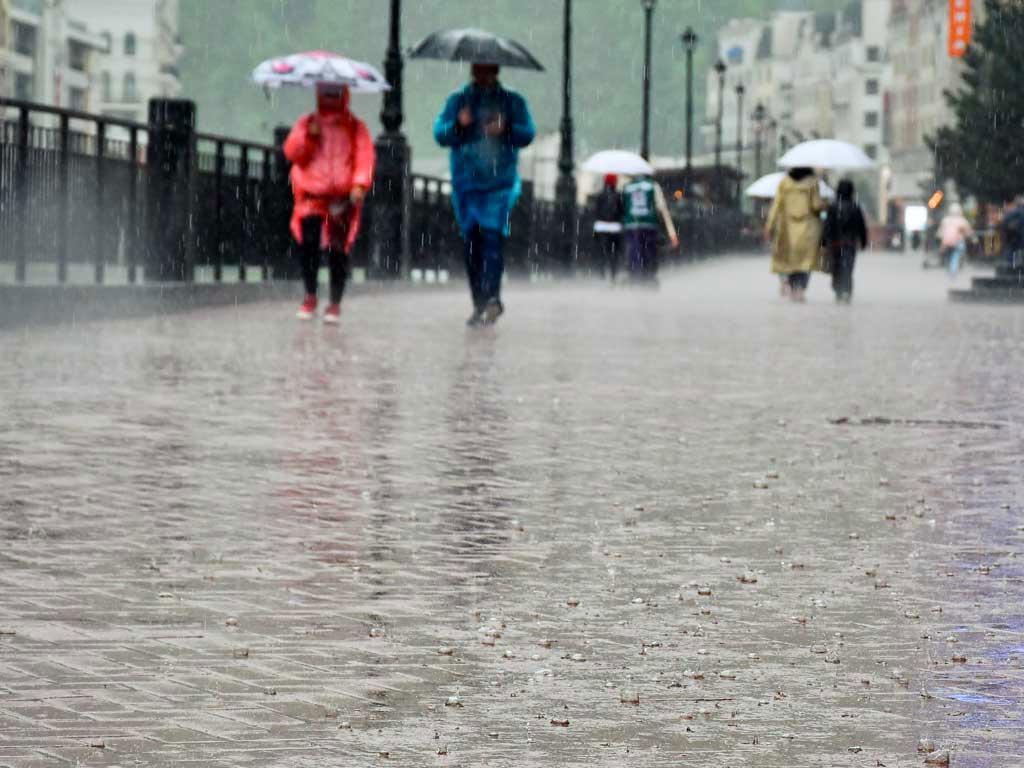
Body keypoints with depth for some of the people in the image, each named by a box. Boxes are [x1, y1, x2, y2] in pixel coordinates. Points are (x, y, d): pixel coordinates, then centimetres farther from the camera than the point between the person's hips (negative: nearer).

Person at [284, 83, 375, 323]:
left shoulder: (355, 127, 11)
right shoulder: (306, 123, 16)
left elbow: (365, 157, 0)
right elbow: (291, 152, 5)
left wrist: (360, 184, -15)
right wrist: (309, 136, -12)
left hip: (343, 196, -1)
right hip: (312, 194, 1)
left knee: (338, 249, -4)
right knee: (308, 243, -14)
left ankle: (335, 303, 7)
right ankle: (310, 297, 2)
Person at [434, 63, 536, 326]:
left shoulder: (512, 101, 9)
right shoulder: (457, 101, 11)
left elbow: (528, 133, 1)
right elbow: (440, 134, 4)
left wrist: (506, 129, -18)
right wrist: (458, 125, -16)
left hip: (500, 183, -2)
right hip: (466, 184, 2)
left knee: (492, 235, -18)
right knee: (472, 242, 4)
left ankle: (492, 297, -22)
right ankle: (480, 304, 11)